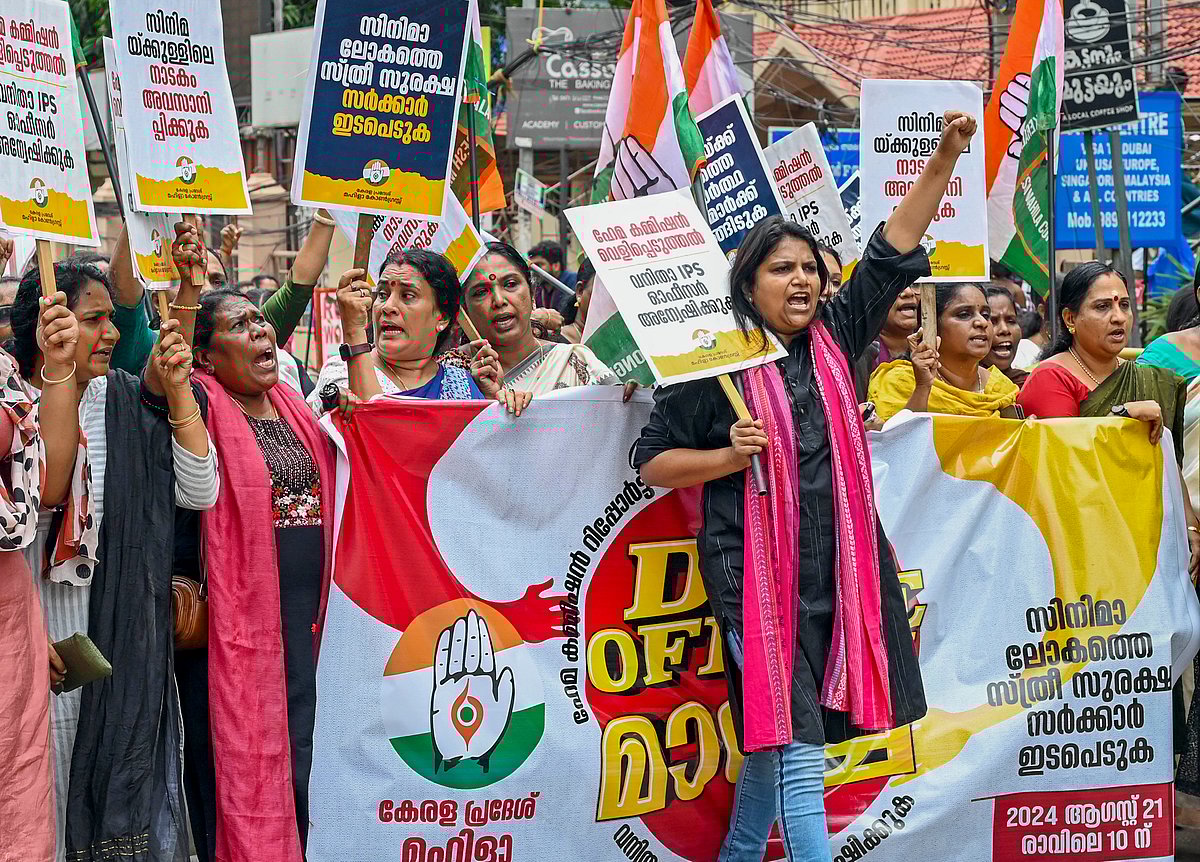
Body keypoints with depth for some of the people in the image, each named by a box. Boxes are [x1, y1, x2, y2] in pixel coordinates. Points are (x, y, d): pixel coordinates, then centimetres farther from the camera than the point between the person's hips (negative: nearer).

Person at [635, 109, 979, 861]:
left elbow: (896, 248, 7)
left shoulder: (835, 337, 8)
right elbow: (653, 461, 0)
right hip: (756, 577, -5)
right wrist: (731, 454, -16)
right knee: (798, 755, -10)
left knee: (771, 746, 18)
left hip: (838, 571, 5)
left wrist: (948, 154, 0)